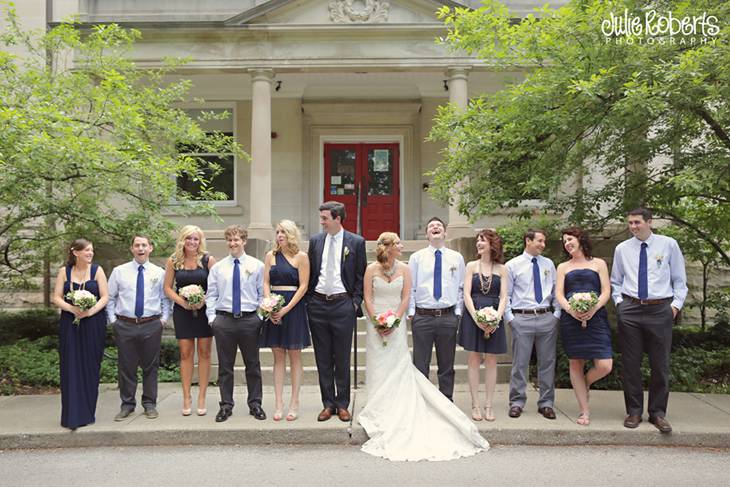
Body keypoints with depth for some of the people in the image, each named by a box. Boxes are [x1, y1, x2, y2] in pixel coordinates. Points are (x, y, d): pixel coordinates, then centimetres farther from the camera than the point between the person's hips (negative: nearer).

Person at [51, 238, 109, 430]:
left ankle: (88, 412, 14)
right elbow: (56, 298, 2)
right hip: (70, 323, 1)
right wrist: (72, 308, -16)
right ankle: (72, 415, 4)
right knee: (70, 367, -2)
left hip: (93, 323, -1)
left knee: (90, 367, 3)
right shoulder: (64, 271, 5)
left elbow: (105, 297, -1)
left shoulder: (97, 270, 2)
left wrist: (90, 311, -17)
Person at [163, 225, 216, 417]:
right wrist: (182, 301, -10)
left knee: (204, 353, 3)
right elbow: (167, 288, 4)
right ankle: (186, 397, 13)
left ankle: (201, 398, 11)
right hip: (182, 311, 1)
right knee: (185, 353, 4)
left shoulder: (208, 260, -2)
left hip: (204, 310, -1)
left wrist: (203, 300, -17)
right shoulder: (173, 261, 3)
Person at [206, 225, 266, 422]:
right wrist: (212, 317, -2)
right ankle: (226, 405, 19)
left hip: (250, 320, -1)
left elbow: (262, 294, 4)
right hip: (224, 321, 1)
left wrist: (260, 317, -4)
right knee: (225, 366, 8)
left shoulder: (257, 266, 4)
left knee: (253, 365, 8)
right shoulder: (217, 268, 7)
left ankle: (255, 404, 21)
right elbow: (211, 295, 8)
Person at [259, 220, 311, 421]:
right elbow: (266, 283, 6)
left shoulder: (301, 257, -2)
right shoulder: (270, 255, 9)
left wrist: (286, 309, -13)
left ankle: (294, 403, 11)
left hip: (294, 307, -3)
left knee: (294, 356, 4)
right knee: (278, 356, 5)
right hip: (273, 308, 3)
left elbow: (303, 286, -6)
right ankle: (279, 404, 9)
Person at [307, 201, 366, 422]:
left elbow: (361, 276, 2)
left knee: (342, 358, 4)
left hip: (343, 304, -3)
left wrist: (356, 302, -5)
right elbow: (310, 273, 12)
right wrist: (309, 300, 5)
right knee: (323, 359, 9)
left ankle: (342, 404, 16)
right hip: (317, 304, 3)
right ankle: (328, 403, 19)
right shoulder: (315, 241, 8)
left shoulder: (356, 242, -1)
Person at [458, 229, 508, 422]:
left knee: (491, 361, 4)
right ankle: (475, 405, 10)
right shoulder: (472, 266, 5)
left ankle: (488, 406, 12)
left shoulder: (501, 269, 6)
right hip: (472, 316, 0)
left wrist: (496, 318, -14)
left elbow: (503, 297, 1)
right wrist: (476, 318, -14)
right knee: (473, 359, 2)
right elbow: (466, 294, -2)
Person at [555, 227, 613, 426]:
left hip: (596, 318, -1)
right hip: (571, 319, 1)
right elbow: (559, 294, 5)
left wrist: (594, 308, -15)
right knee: (576, 364, 3)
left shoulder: (599, 264, 12)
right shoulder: (563, 267, 16)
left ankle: (584, 384, 23)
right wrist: (570, 309, -16)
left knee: (605, 366, -10)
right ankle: (585, 411, 13)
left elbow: (606, 292, 3)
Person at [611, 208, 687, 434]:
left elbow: (679, 279, 7)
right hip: (629, 310, 1)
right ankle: (634, 411, 17)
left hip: (660, 310, -1)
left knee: (660, 363, 5)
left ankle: (658, 413, 19)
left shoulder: (669, 245, 3)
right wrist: (619, 301, 2)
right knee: (630, 362, 5)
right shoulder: (622, 248, 7)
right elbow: (615, 281, 16)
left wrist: (677, 304, -2)